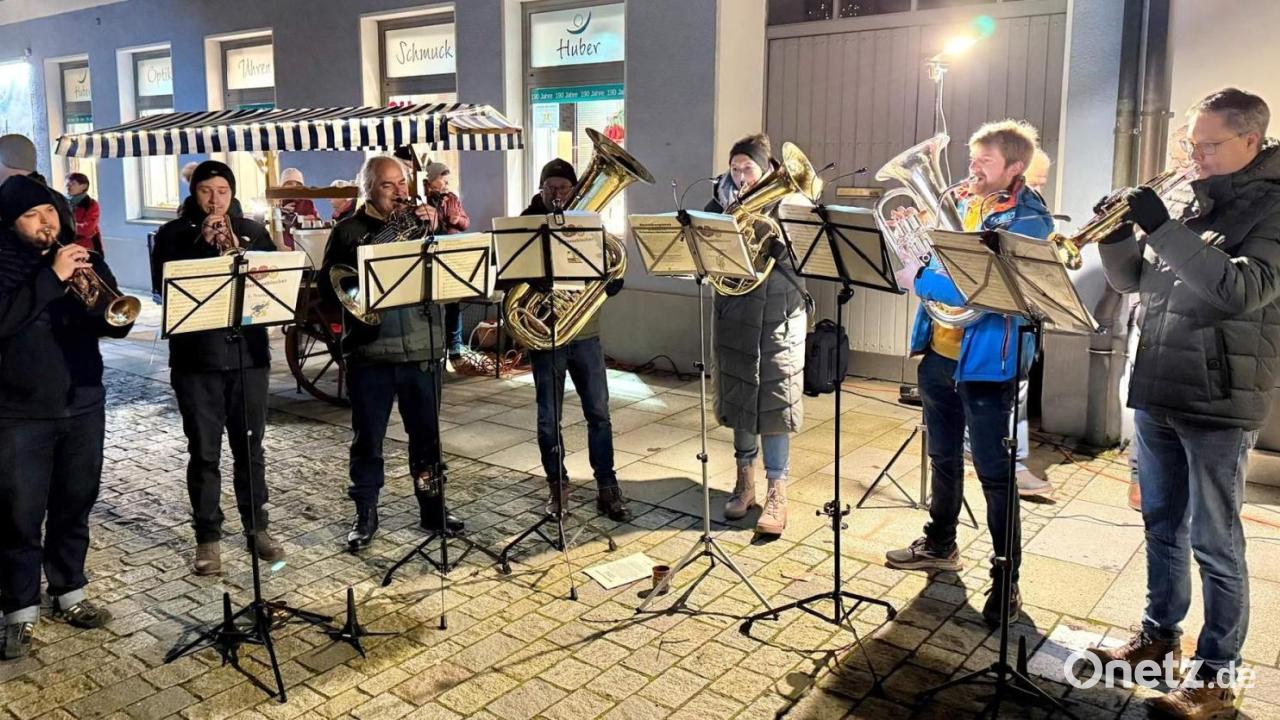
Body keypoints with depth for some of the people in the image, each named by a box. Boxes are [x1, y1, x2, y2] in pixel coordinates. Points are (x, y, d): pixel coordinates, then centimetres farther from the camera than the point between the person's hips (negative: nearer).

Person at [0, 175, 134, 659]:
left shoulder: (82, 258, 7)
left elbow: (119, 323, 3)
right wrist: (51, 278, -26)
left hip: (83, 405, 4)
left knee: (75, 507, 14)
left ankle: (69, 593, 29)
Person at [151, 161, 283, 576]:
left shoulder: (252, 231, 8)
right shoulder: (174, 234, 3)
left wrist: (238, 252, -16)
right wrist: (203, 243, -17)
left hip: (248, 353, 2)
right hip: (196, 358, -1)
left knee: (250, 448, 10)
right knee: (204, 453, 4)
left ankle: (257, 527, 23)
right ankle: (208, 537, 15)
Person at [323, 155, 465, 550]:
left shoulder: (418, 220, 10)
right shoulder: (349, 230, 2)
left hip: (422, 348, 2)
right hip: (370, 352, -2)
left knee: (427, 435, 12)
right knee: (366, 439, 7)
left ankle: (433, 508, 26)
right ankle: (366, 515, 21)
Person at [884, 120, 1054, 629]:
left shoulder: (1028, 220, -13)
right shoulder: (961, 203, 10)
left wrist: (919, 279, -20)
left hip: (985, 362, -7)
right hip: (938, 353, 8)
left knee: (994, 474, 0)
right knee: (943, 456, 21)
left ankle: (1006, 582, 13)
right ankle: (940, 545, 39)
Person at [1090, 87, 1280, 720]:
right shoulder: (1179, 196, 8)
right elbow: (1132, 280, 11)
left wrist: (1163, 228, -26)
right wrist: (1116, 235, -9)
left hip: (1219, 402, -6)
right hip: (1154, 390, 6)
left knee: (1213, 542, 3)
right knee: (1162, 527, 18)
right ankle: (1160, 632, 34)